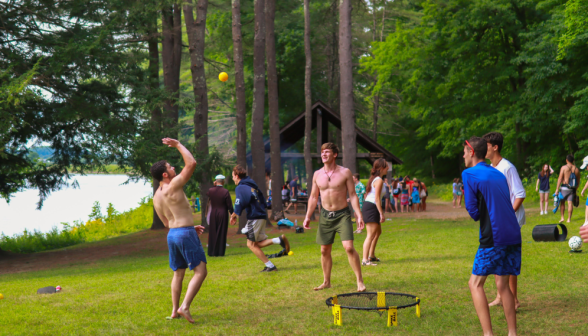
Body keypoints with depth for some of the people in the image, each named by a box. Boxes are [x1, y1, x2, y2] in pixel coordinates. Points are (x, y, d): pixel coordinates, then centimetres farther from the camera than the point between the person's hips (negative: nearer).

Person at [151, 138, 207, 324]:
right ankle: (185, 307, -15)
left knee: (178, 273, 18)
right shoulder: (173, 186, -15)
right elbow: (192, 163, -16)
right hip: (185, 234, -8)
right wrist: (178, 145, -5)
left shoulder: (156, 196, 11)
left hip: (172, 234, 8)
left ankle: (175, 310, 19)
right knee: (200, 271, -4)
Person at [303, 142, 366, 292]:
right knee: (324, 250, 7)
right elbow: (313, 197, 12)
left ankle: (360, 281, -5)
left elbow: (353, 195, -3)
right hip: (325, 215, 4)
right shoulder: (317, 175, 5)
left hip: (342, 215, -4)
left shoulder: (345, 172, -5)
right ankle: (326, 282, 21)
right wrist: (307, 216, 7)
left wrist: (359, 215, -11)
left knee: (349, 247, -15)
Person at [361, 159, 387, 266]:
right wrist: (381, 213, -19)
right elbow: (377, 199, -20)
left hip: (368, 206, 11)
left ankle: (371, 255, 32)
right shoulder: (379, 180, -14)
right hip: (371, 208, -11)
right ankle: (365, 260, -16)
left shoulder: (375, 178, 17)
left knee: (378, 232, 22)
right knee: (371, 235, -13)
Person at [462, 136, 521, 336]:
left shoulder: (469, 174, -4)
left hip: (494, 237, -7)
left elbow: (473, 213, -7)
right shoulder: (498, 174, 17)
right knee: (502, 284, 16)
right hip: (513, 235, 7)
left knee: (475, 283, 2)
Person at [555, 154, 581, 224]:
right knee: (570, 203, 1)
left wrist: (557, 189, -7)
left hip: (565, 187, -2)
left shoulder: (564, 167, -5)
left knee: (562, 202, 10)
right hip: (572, 189, 3)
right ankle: (569, 219, 0)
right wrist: (575, 189, 23)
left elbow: (560, 179, -9)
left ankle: (562, 217, 6)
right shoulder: (576, 169, 7)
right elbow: (578, 181, 12)